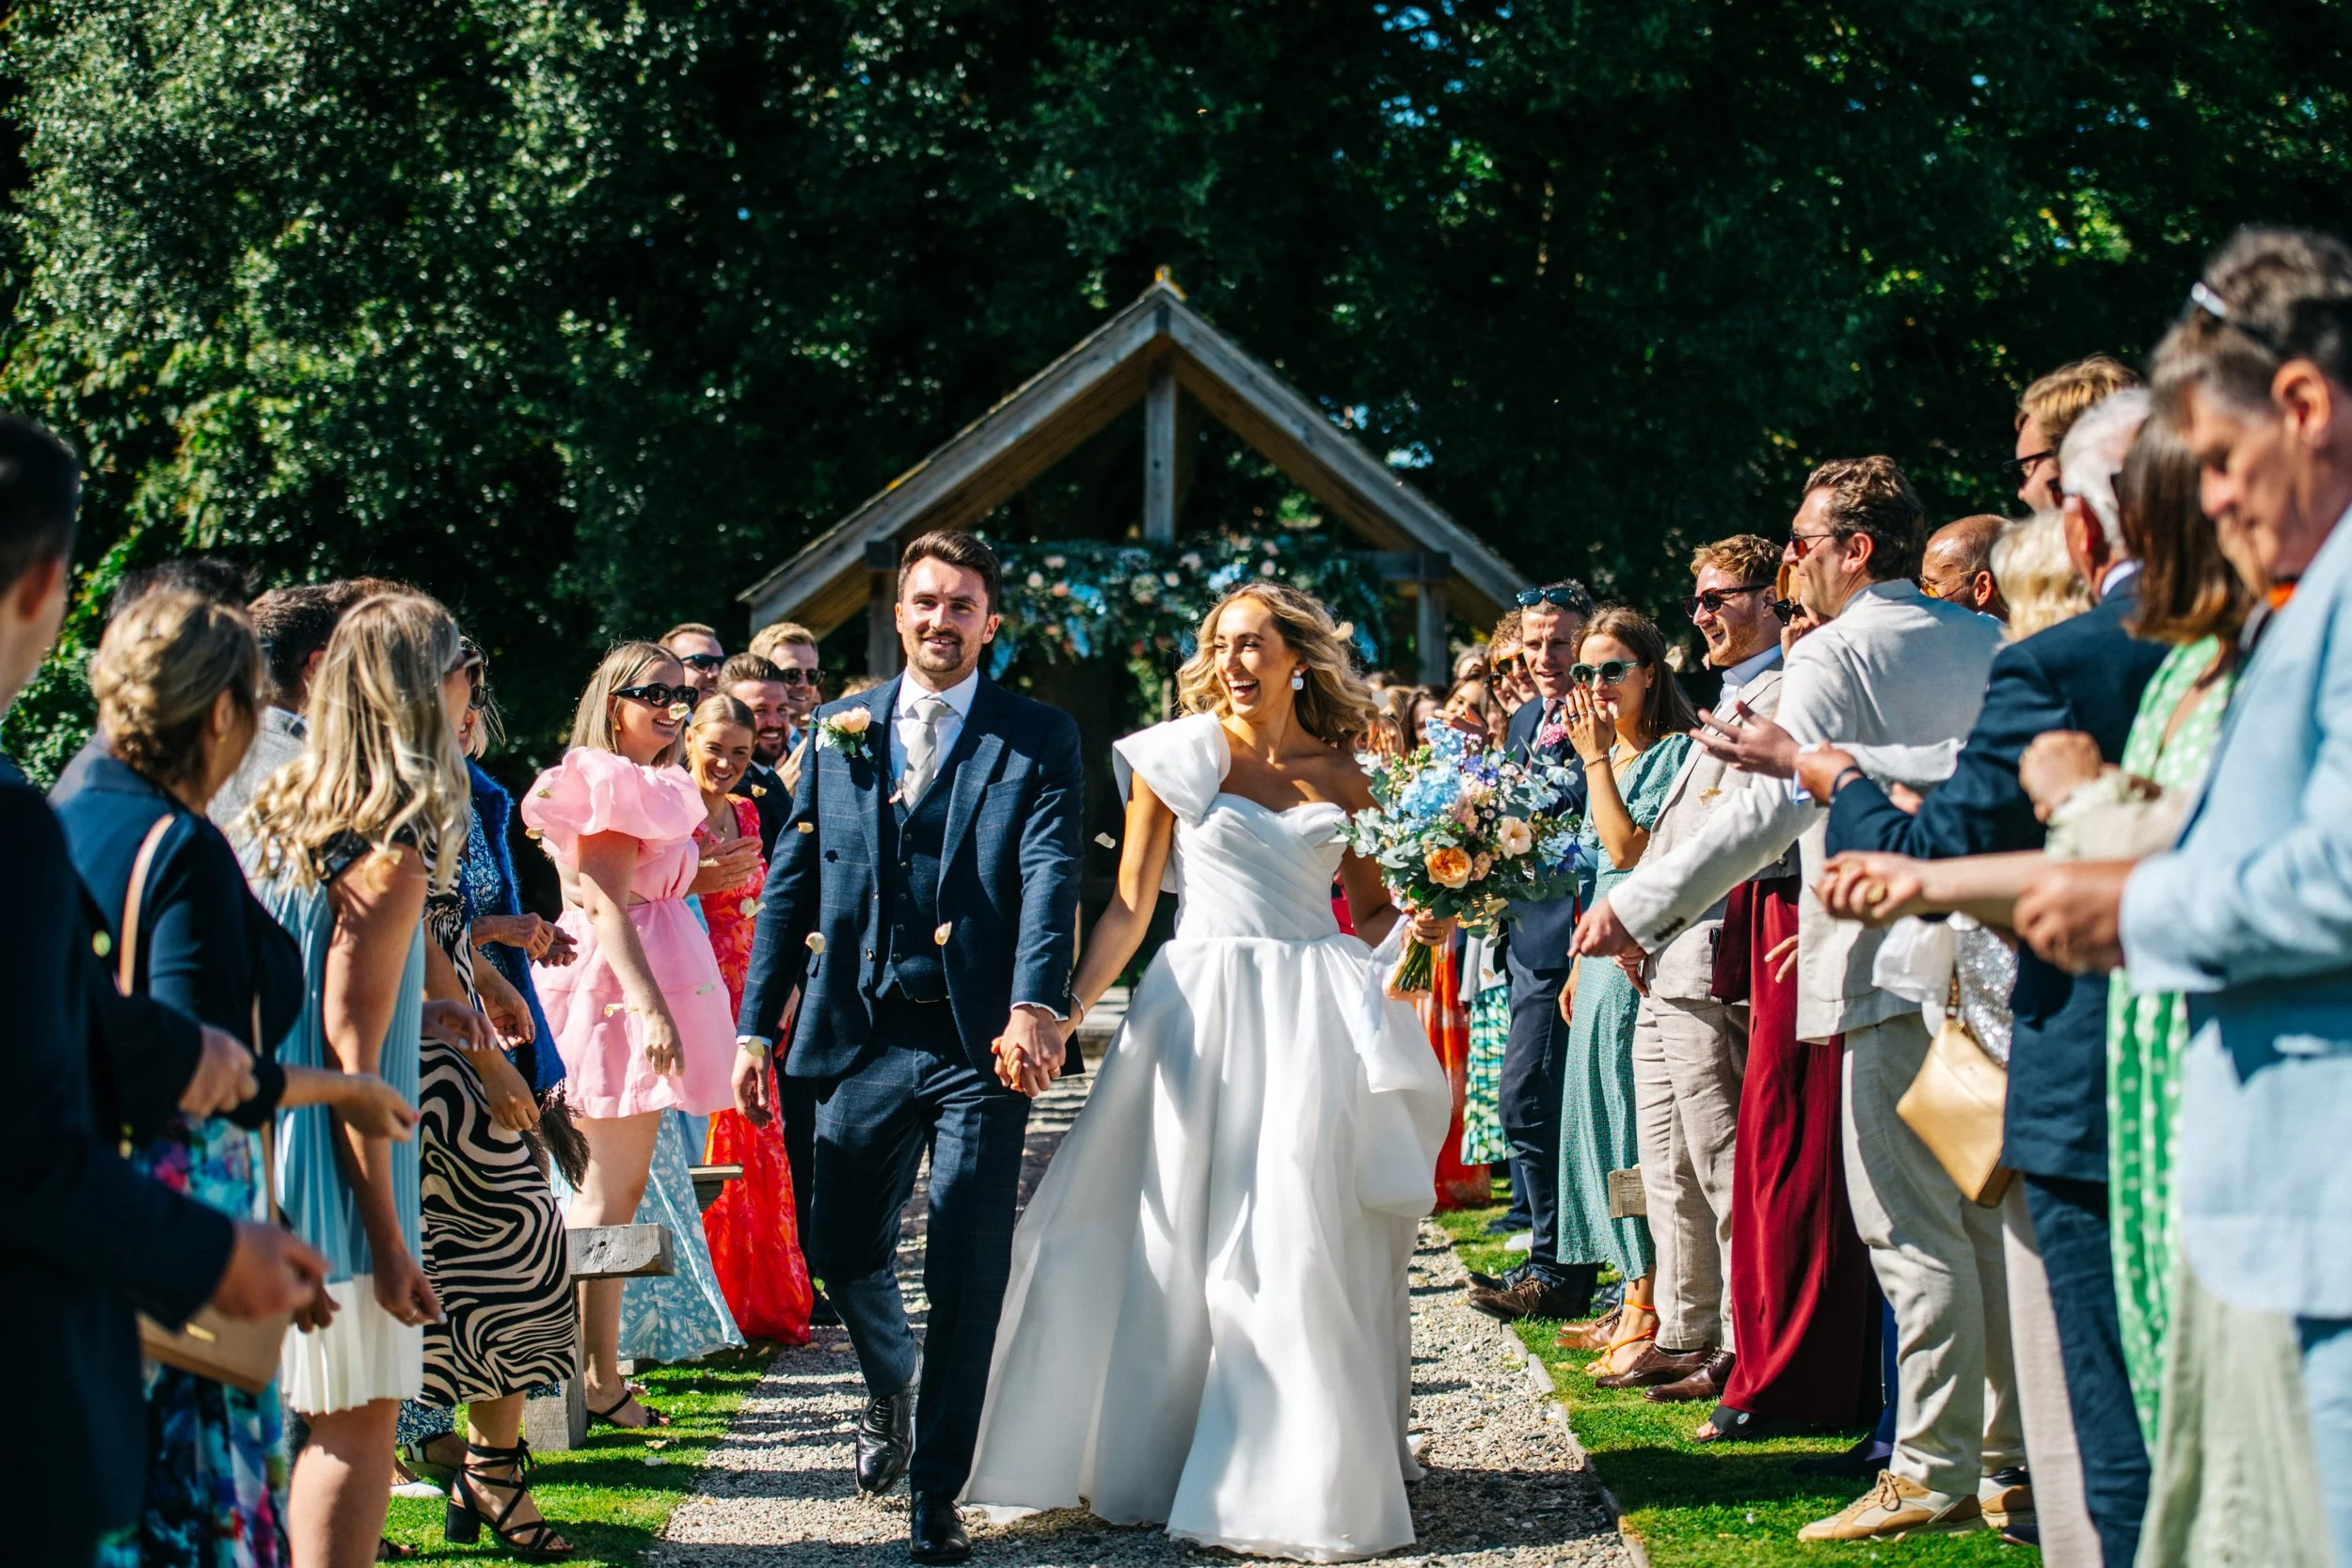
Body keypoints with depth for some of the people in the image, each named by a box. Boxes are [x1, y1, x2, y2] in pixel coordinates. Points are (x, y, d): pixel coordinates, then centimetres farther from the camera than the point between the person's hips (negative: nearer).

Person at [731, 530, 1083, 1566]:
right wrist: (756, 1025, 5)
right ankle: (890, 1391, 41)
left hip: (981, 1043, -3)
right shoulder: (838, 732, 11)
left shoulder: (1038, 739, 1)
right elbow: (790, 885, 11)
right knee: (840, 1249, 9)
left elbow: (1050, 877, -12)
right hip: (863, 1038, 3)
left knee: (966, 1276, -1)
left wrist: (1036, 1007, -28)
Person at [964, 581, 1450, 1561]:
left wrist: (1419, 923, -3)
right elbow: (1130, 906, 1)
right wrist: (1063, 1009, -8)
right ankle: (1168, 1460, 11)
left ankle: (1307, 1473, 9)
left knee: (1301, 1241, -1)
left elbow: (1371, 912, 18)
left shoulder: (1340, 776, 9)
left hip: (1314, 1019, 1)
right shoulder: (1178, 755, 3)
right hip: (1203, 1008, -1)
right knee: (1178, 1240, 0)